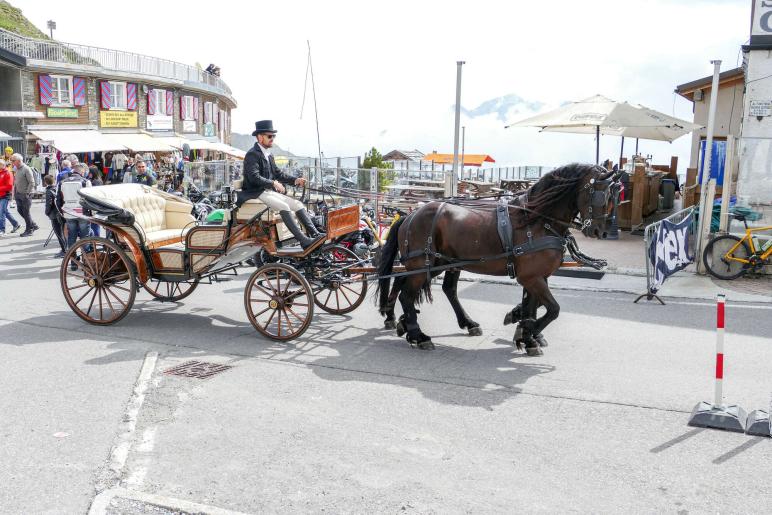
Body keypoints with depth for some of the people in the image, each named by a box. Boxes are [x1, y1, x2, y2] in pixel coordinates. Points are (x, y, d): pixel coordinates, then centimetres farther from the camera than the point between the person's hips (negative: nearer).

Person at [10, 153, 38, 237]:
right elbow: (16, 182, 19)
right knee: (20, 210, 11)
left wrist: (27, 193, -18)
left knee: (26, 212, -1)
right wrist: (15, 192, 12)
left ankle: (29, 230, 10)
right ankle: (33, 225, 24)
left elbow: (32, 183, -17)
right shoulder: (17, 169, 10)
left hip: (26, 195, -8)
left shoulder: (26, 169, -15)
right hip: (18, 194, 8)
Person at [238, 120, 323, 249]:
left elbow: (278, 173, 18)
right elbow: (254, 177, -23)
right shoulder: (252, 154, -11)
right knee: (284, 207, -29)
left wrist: (295, 180, 3)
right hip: (256, 193, -9)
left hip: (269, 191, 9)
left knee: (298, 204, -6)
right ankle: (304, 241, -35)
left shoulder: (269, 155, 18)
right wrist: (273, 183, -32)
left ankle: (315, 234, -18)